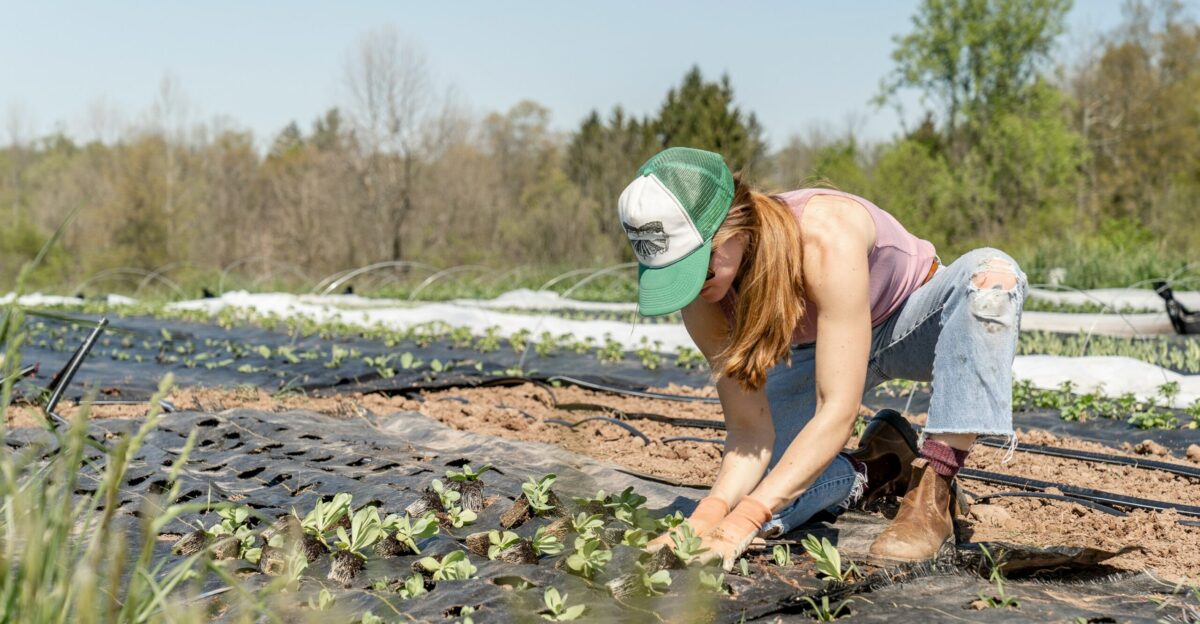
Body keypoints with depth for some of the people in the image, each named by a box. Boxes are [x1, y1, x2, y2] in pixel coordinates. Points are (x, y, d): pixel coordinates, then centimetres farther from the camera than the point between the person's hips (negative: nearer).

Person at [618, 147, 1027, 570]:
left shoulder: (827, 237, -40)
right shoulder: (703, 297, -24)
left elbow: (838, 412, -41)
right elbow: (749, 430, -21)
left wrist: (742, 523, -47)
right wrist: (710, 512, -41)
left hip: (911, 324, -3)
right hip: (817, 352, 3)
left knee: (992, 274, -38)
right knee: (744, 498, -18)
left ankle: (931, 494, -30)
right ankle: (880, 468, 10)